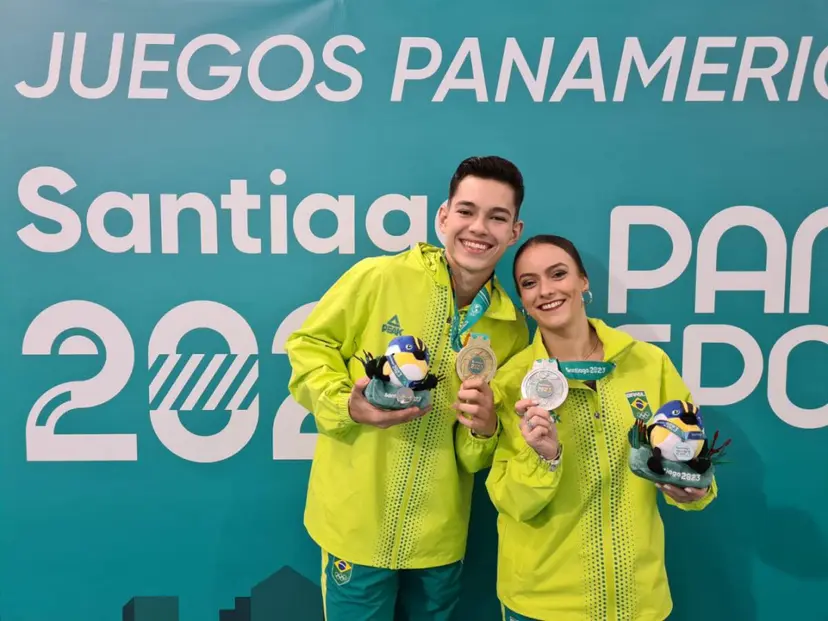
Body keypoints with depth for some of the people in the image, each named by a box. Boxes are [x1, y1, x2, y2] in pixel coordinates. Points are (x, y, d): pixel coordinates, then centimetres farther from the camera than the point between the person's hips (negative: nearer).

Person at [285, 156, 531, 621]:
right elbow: (308, 347, -2)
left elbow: (486, 453, 8)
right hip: (357, 525, -3)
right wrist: (346, 404, -19)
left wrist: (484, 429, -15)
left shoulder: (512, 328, -1)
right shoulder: (378, 277, -14)